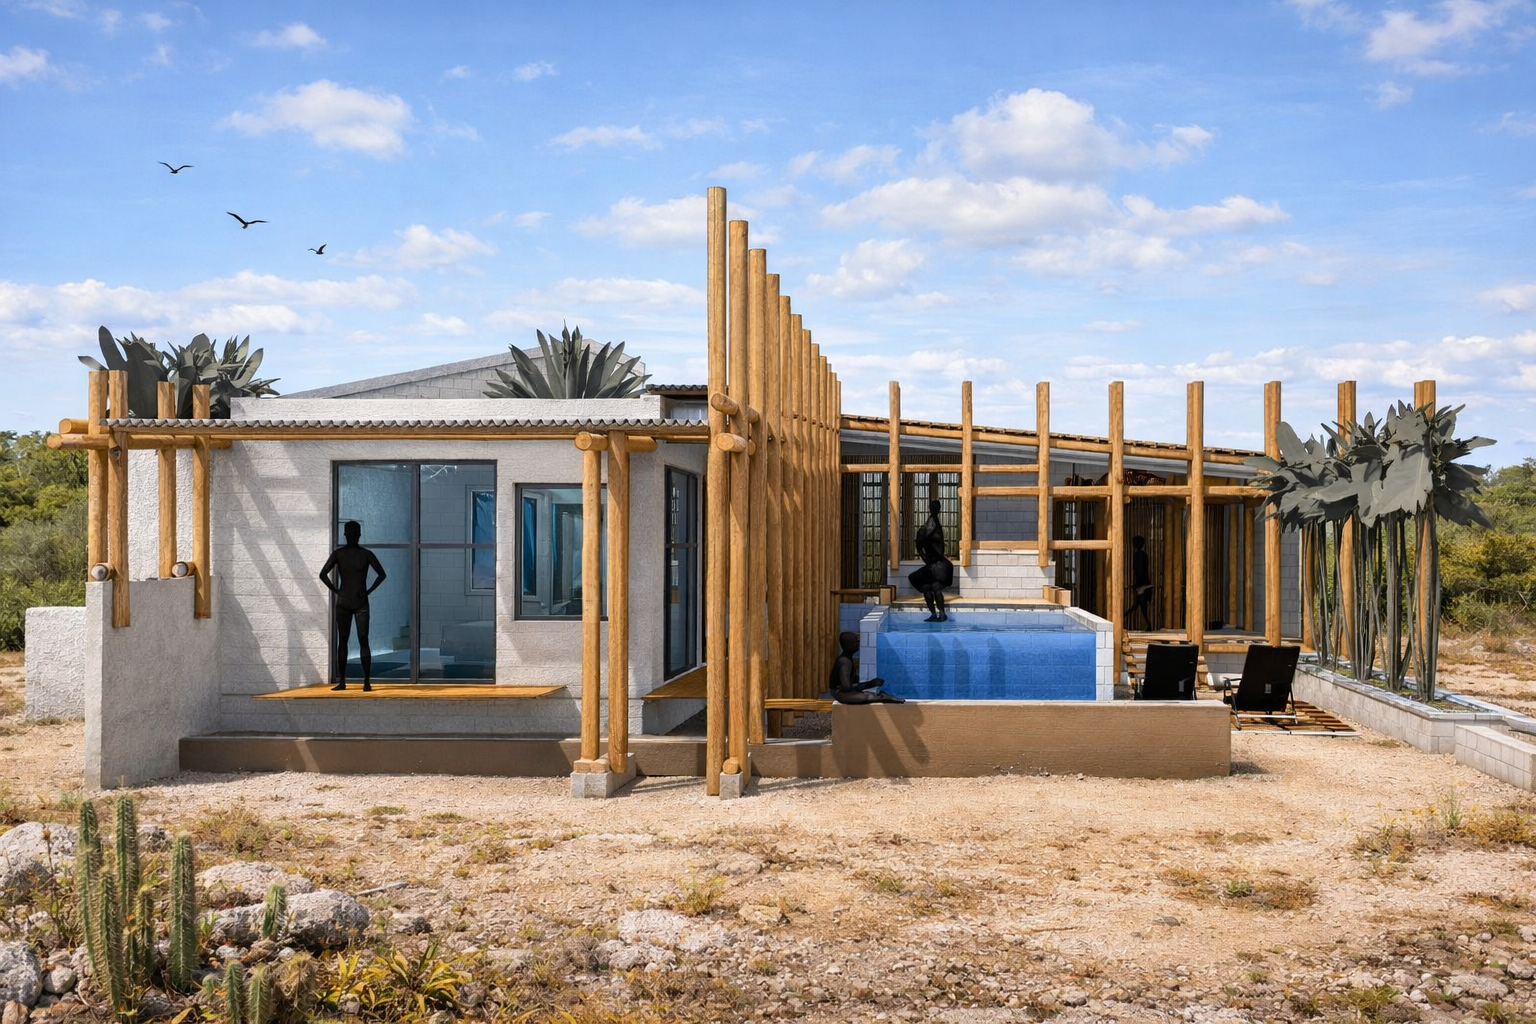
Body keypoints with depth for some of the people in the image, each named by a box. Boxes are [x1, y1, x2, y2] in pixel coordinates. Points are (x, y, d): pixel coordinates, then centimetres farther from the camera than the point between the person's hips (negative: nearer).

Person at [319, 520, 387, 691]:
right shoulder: (338, 554, 3)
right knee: (342, 641, 4)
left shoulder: (366, 554, 1)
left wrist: (369, 591, -5)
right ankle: (341, 681, 7)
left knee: (363, 640, -9)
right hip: (343, 603, 2)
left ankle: (367, 682, -12)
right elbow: (323, 574, 1)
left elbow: (382, 574, 2)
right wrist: (336, 591, -6)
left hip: (361, 604, -2)